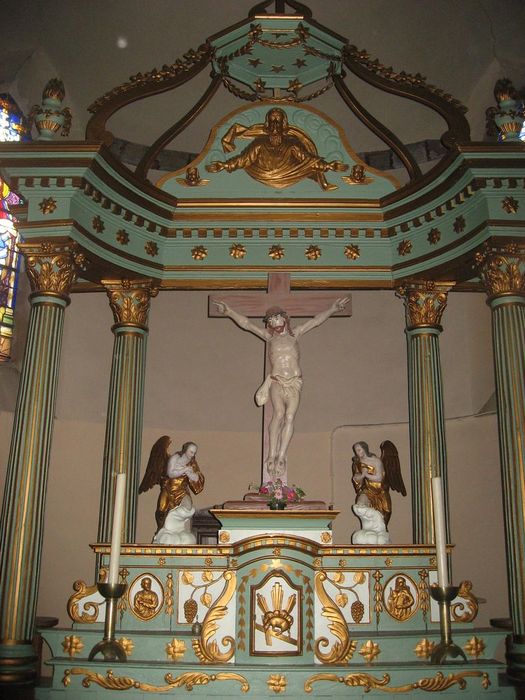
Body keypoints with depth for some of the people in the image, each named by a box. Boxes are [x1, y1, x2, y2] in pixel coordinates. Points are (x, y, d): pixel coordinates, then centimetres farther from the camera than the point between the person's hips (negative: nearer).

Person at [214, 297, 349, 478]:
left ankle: (281, 457, -19)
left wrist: (333, 309, 9)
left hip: (295, 382, 1)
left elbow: (316, 320, 16)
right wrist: (229, 312, 4)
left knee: (290, 416, -15)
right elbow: (246, 324, 12)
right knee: (279, 413, -22)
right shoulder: (269, 336, 16)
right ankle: (272, 456, -27)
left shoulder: (294, 334, 18)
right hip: (276, 381, -1)